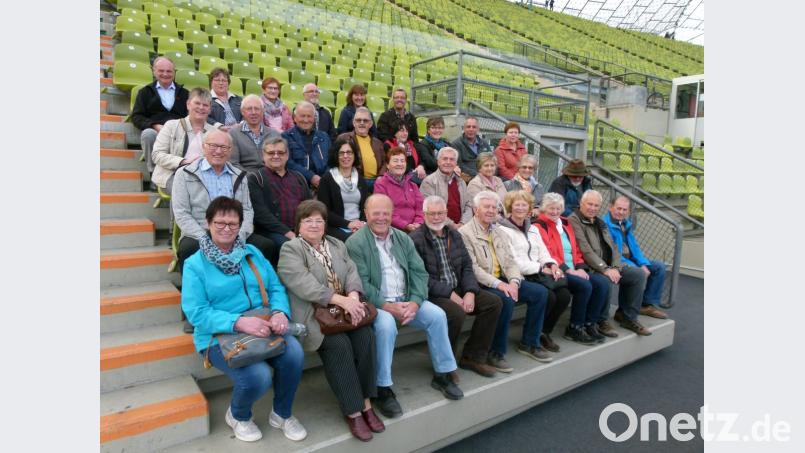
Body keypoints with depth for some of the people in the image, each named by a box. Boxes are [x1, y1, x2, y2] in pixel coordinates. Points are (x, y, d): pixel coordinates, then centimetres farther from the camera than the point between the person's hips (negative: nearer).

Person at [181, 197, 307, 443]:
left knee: (294, 354, -25)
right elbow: (196, 313, -12)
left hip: (262, 328, 4)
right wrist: (238, 322, -27)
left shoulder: (253, 253, 11)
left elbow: (276, 288, 7)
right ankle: (238, 415, 11)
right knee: (258, 376, -28)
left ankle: (281, 414, 6)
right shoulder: (195, 264, -3)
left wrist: (280, 312, -16)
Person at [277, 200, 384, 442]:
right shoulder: (290, 249, -3)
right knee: (338, 344, -27)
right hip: (310, 314, -5)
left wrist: (353, 296, -18)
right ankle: (353, 411, -14)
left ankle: (365, 403, -9)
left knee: (365, 335, -20)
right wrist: (340, 299, -26)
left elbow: (351, 272, 5)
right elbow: (303, 283, -18)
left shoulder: (337, 245, 18)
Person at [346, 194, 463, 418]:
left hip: (406, 300, 5)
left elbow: (419, 272, 4)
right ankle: (383, 390, -19)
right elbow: (361, 283, -15)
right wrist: (387, 306, -21)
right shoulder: (355, 243, -7)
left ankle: (442, 374, 5)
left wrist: (415, 302, -13)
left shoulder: (403, 239, 11)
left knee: (437, 315, -13)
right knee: (386, 324, -34)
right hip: (375, 303, -5)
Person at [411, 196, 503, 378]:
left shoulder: (454, 235, 12)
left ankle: (473, 356, 6)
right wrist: (449, 293, -20)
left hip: (458, 290, 8)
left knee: (494, 302, -5)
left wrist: (470, 292, -8)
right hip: (431, 294, -7)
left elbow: (466, 266, 9)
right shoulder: (416, 239, -11)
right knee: (457, 312, -32)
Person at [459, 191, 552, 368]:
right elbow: (472, 268, -17)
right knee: (506, 299, -33)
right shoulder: (465, 233, -8)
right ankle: (496, 352, -15)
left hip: (503, 280, 8)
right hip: (481, 284, -8)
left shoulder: (500, 232, 17)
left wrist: (514, 281, -9)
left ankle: (529, 343, 8)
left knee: (540, 292, -5)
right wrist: (497, 284, -24)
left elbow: (510, 262, 11)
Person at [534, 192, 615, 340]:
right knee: (585, 286, -28)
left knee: (602, 282, -13)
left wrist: (581, 268, 1)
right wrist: (568, 270, -18)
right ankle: (574, 328, -12)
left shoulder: (565, 224, 21)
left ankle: (589, 323, -3)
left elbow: (576, 249, 19)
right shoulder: (539, 227, -4)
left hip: (574, 270, 8)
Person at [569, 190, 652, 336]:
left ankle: (628, 316, 8)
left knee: (638, 274, -3)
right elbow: (585, 250, -19)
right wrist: (605, 269, -24)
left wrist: (615, 267, -5)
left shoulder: (600, 223, 20)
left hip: (609, 266, 9)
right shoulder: (573, 221, -9)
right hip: (590, 268, -8)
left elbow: (613, 247, 14)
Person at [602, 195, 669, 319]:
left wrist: (644, 264, -6)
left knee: (659, 266, 5)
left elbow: (634, 247, 13)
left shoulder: (626, 224, 12)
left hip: (629, 259, 9)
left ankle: (648, 304, 7)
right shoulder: (605, 224, -17)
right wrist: (635, 267, -25)